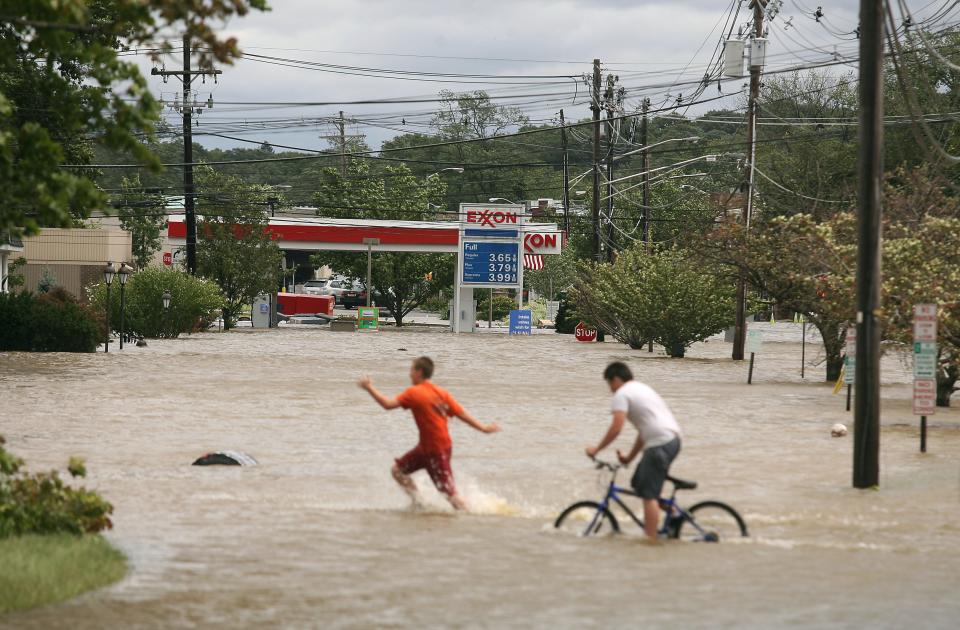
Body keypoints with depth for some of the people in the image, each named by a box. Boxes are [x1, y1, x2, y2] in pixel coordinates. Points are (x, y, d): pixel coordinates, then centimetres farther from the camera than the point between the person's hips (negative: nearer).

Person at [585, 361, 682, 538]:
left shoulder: (622, 394, -2)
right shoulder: (641, 389, 28)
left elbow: (616, 428, -13)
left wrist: (596, 449, -3)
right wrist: (629, 457, 31)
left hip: (659, 443, -9)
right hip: (674, 439, 9)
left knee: (648, 494, -6)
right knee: (639, 484, 20)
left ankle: (650, 539, -8)